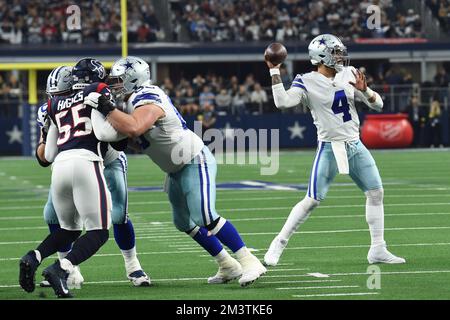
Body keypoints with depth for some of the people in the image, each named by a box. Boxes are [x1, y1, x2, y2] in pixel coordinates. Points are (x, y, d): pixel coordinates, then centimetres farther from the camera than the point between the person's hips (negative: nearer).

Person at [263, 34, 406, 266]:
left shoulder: (348, 75, 5)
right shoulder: (308, 83, -9)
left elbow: (378, 105, 6)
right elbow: (282, 102, -26)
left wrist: (364, 90, -14)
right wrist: (274, 71, -24)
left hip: (355, 145, 6)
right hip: (330, 148, -6)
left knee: (376, 192, 4)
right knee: (313, 200, -10)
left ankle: (377, 250, 13)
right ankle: (278, 244, 1)